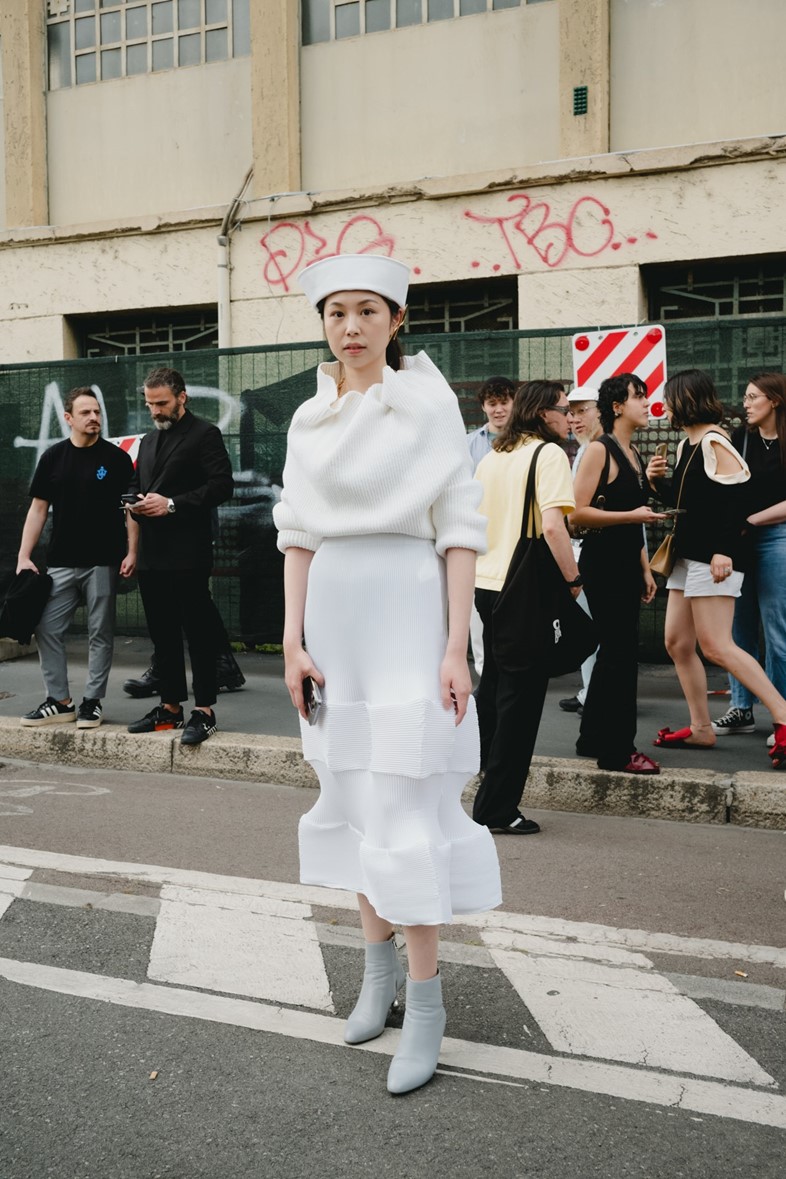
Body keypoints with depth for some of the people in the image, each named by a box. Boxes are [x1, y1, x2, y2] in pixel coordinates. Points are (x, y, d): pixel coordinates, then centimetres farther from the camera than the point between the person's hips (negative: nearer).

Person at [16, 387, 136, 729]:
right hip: (61, 563, 3)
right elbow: (38, 508, 8)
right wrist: (24, 556, 1)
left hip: (103, 562, -3)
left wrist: (131, 552, -10)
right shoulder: (53, 457, 6)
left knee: (100, 634, 3)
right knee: (47, 630, 2)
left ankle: (92, 702, 14)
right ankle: (59, 701, 14)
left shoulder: (116, 457, -1)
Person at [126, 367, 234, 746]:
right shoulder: (148, 441, 21)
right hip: (152, 554, 8)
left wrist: (172, 504, -17)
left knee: (198, 632, -4)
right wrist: (136, 502, 2)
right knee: (163, 633, 12)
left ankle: (204, 711, 1)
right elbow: (136, 484, 27)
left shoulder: (205, 434, -2)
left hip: (188, 553, -8)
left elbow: (221, 486, -12)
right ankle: (170, 707, 21)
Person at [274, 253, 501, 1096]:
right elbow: (299, 534, 10)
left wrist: (455, 647, -12)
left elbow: (459, 529, -7)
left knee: (404, 802, -6)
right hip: (333, 614, 5)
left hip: (407, 612, -5)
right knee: (351, 794, 11)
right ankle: (378, 964, 27)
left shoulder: (430, 404, -4)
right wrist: (292, 639, 3)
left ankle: (425, 1001, 5)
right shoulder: (310, 419, 10)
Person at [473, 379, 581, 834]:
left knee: (494, 690, 19)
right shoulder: (549, 453, -10)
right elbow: (552, 525, -22)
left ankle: (486, 793, 30)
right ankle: (498, 808, 5)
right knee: (521, 699, 0)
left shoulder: (492, 457, 13)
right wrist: (574, 578, -12)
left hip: (486, 585, 8)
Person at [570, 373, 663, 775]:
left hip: (627, 562, 9)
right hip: (603, 561, -9)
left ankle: (594, 739, 24)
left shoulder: (633, 453, 16)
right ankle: (618, 750, 1)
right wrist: (634, 515, -20)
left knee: (613, 652, 13)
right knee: (622, 653, -7)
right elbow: (577, 512, -19)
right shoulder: (599, 450, -10)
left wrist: (645, 568, 18)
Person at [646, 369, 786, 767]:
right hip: (688, 555, 10)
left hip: (713, 558, -10)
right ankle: (701, 729, 17)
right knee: (677, 643, 9)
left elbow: (735, 498, -20)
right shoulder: (687, 445, 15)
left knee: (716, 647, -12)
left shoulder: (715, 442, -13)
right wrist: (658, 480, 5)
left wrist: (724, 550, -26)